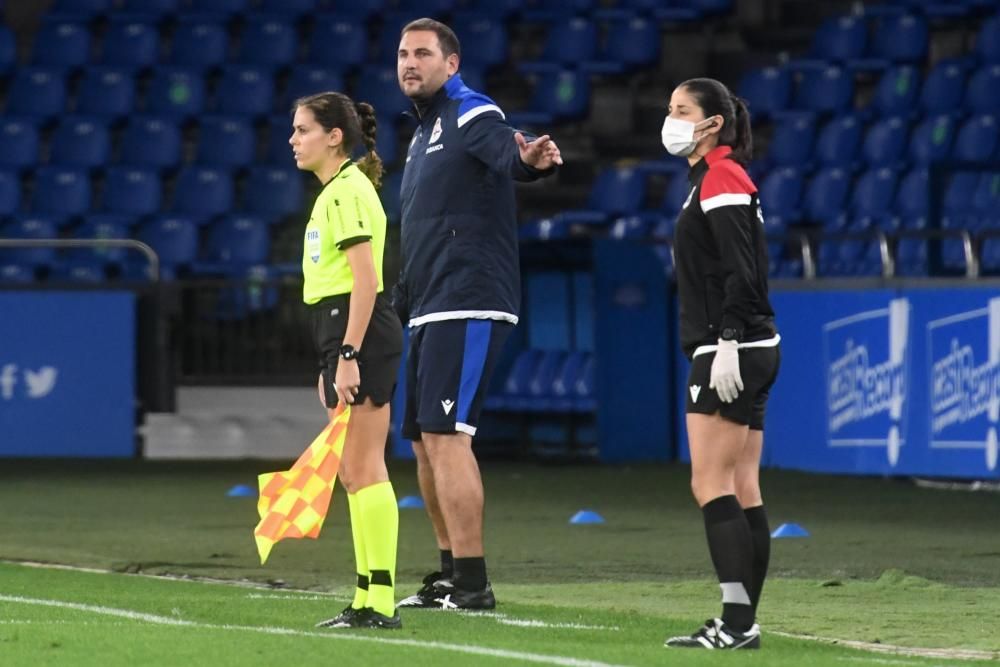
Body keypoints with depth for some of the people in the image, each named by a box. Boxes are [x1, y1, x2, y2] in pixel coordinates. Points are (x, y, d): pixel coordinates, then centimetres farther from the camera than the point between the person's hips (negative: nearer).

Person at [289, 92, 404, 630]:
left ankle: (381, 601, -11)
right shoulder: (334, 191, 18)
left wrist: (348, 357, -23)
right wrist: (331, 365, 23)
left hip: (361, 334, -10)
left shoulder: (348, 191, -12)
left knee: (363, 468, -11)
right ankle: (367, 599, 11)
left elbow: (365, 278, -19)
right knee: (355, 471, 10)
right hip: (343, 339, 10)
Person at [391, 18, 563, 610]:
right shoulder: (425, 131, 21)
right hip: (430, 311, 10)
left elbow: (508, 152, -32)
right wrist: (399, 307, 27)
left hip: (469, 305, -10)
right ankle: (451, 576, 22)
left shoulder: (472, 115, -9)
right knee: (424, 442, 13)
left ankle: (473, 585, -16)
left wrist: (534, 160, -55)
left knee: (445, 436, -15)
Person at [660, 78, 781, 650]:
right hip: (749, 351, 10)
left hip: (732, 350, -10)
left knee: (711, 484, -12)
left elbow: (740, 271, -19)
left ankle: (738, 621, -17)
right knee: (742, 489, 8)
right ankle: (743, 622, 8)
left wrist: (728, 344, -24)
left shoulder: (722, 178, -11)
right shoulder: (713, 179, 19)